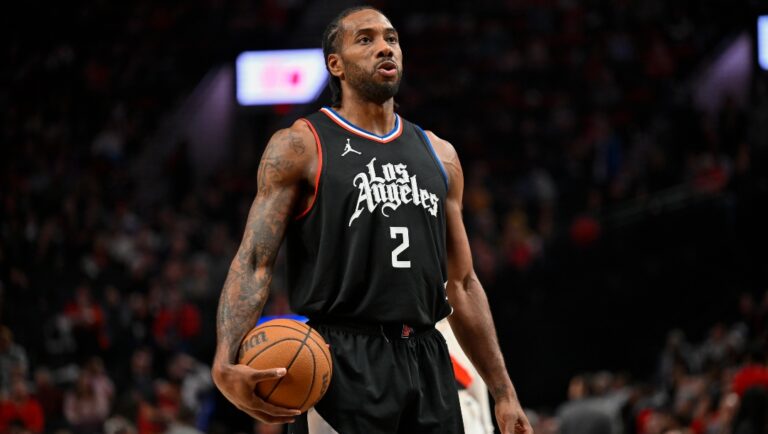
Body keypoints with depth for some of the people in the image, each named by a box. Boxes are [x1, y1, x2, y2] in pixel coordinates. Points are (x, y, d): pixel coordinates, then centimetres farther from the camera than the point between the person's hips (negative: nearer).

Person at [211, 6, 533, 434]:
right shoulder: (299, 147, 0)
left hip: (426, 363, 5)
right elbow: (254, 262, -8)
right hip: (343, 366, -5)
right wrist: (225, 364, -25)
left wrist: (504, 393, 14)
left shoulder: (439, 154, 16)